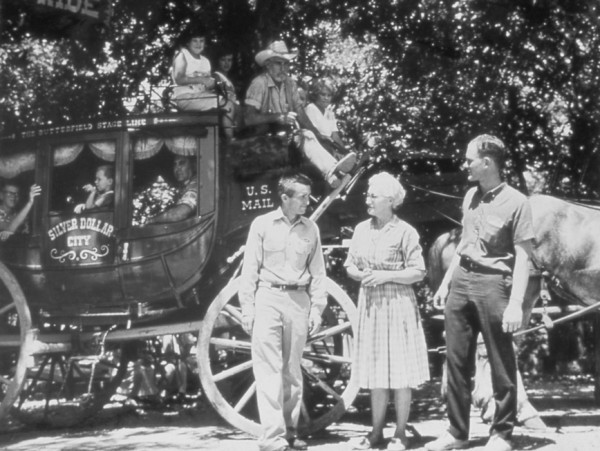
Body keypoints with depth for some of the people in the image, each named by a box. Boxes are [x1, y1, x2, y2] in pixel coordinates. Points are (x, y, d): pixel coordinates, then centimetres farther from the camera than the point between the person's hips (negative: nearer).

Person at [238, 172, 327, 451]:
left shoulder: (311, 229, 6)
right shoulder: (262, 224, -1)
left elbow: (317, 272, 10)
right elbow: (250, 269, 0)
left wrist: (317, 308, 4)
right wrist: (247, 307, -4)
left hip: (299, 300, 3)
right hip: (268, 298, -3)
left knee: (292, 370, 10)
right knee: (269, 370, -6)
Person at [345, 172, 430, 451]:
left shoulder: (404, 232, -8)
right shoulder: (362, 229, 8)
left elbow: (418, 272, -9)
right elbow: (350, 265, 13)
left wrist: (385, 275, -17)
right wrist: (361, 274, -8)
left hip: (397, 303, -5)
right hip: (369, 303, 5)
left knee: (400, 374, 0)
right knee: (375, 373, 10)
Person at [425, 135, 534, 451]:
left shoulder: (515, 202, -10)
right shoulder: (470, 196, 11)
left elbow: (523, 257, -12)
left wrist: (516, 304, -18)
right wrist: (445, 282, 18)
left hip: (493, 284, -7)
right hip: (461, 281, 7)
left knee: (501, 365, 4)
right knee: (456, 360, 9)